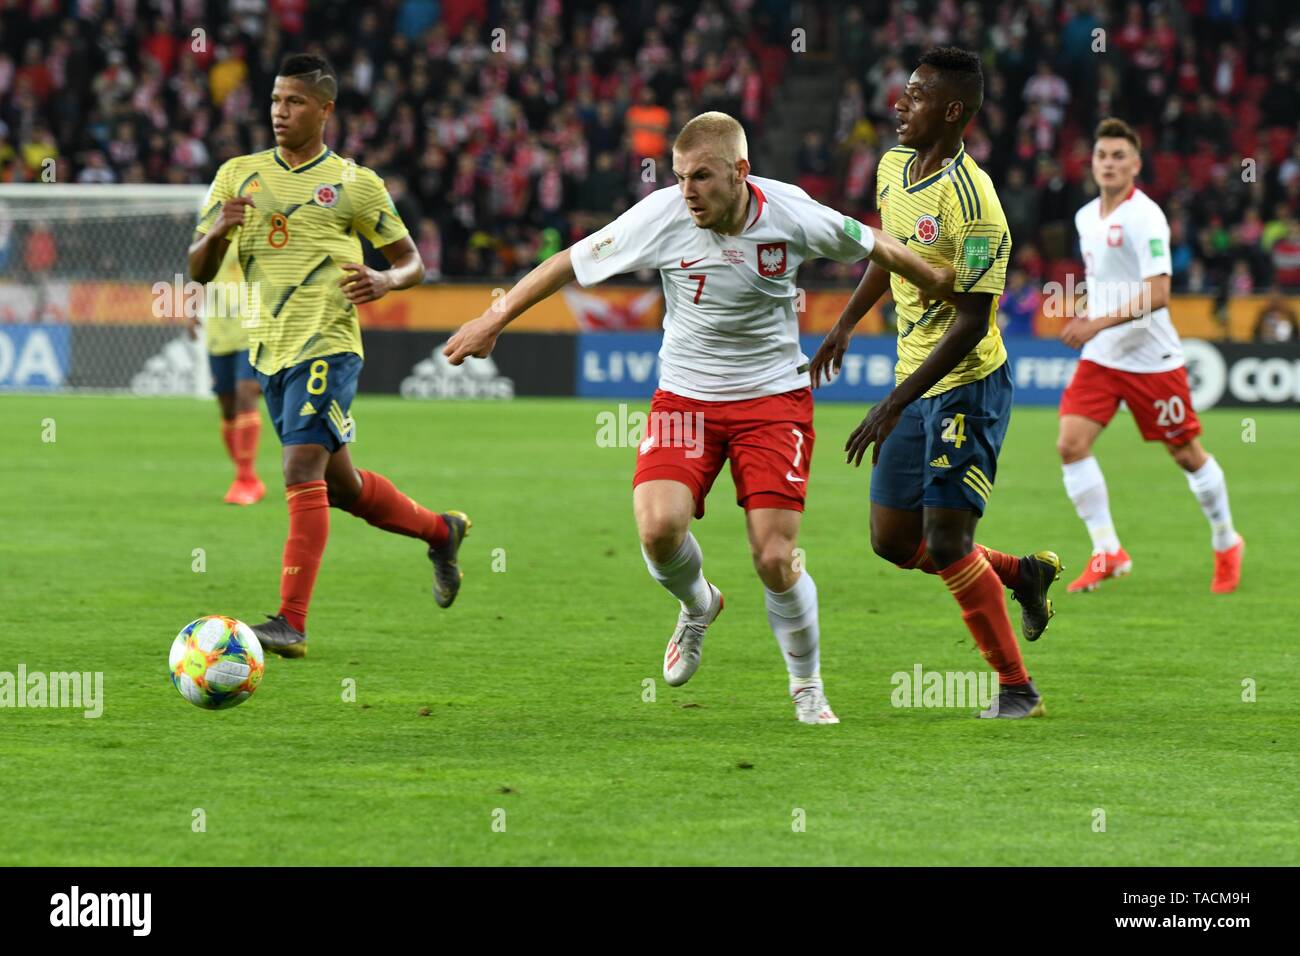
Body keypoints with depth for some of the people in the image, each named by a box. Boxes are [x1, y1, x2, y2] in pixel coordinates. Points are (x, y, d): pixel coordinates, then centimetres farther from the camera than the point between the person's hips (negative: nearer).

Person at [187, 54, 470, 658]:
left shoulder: (354, 184, 1)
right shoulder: (239, 175, 10)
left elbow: (411, 261, 8)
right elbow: (199, 271, 8)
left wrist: (386, 281, -15)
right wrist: (218, 230, -14)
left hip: (326, 345, -6)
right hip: (270, 352, 6)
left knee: (302, 472, -19)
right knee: (338, 484, 16)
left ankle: (291, 622, -21)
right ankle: (441, 531, 39)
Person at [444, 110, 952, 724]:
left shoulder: (791, 214, -15)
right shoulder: (661, 217, -16)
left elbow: (871, 246, 4)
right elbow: (571, 262, -5)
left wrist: (936, 284, 17)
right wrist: (494, 320, -1)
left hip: (773, 397, -1)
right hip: (685, 396, 1)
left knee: (775, 559, -10)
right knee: (659, 527, -22)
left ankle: (807, 686, 17)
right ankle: (697, 606, 14)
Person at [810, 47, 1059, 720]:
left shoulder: (972, 205, -23)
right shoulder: (893, 166, 3)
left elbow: (971, 323, -24)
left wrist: (894, 405, -26)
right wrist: (845, 325, 24)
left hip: (966, 387, -8)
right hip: (915, 382, 8)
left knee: (945, 542, -11)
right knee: (893, 540, 10)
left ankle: (1017, 690, 2)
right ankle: (1023, 574, 30)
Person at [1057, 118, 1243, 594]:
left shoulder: (1145, 216, -16)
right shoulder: (1086, 217, 7)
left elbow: (1157, 294, -23)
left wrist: (1099, 322, -27)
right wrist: (1084, 315, 8)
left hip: (1151, 357, -6)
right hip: (1100, 357, 6)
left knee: (1186, 453, 6)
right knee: (1071, 443, -12)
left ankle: (1226, 544, 28)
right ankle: (1107, 552, -5)